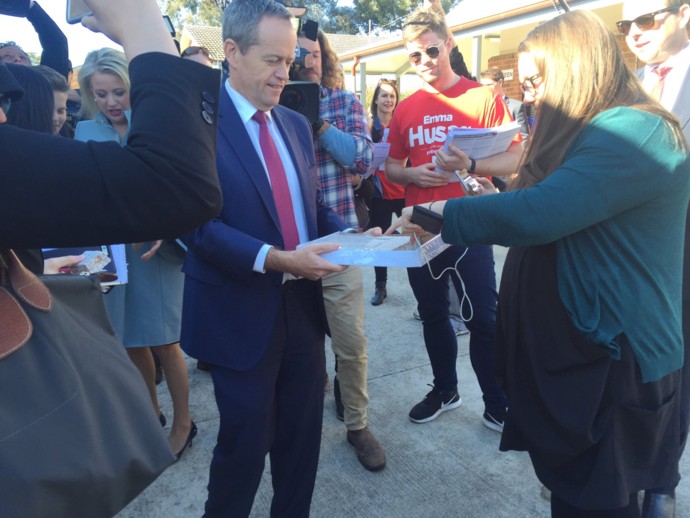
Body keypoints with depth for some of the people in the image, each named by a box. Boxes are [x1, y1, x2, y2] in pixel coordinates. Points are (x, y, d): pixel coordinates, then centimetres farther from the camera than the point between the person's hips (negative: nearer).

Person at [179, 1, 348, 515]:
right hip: (241, 314, -6)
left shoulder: (296, 124, 11)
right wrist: (275, 259, -27)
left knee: (303, 437, 18)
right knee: (245, 445, 11)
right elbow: (196, 223, -18)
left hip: (302, 306, 6)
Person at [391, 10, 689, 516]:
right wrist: (493, 199, 4)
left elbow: (537, 215, -31)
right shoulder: (592, 134, 14)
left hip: (609, 359, -9)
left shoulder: (635, 133, -20)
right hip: (572, 350, 9)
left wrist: (439, 213, -19)